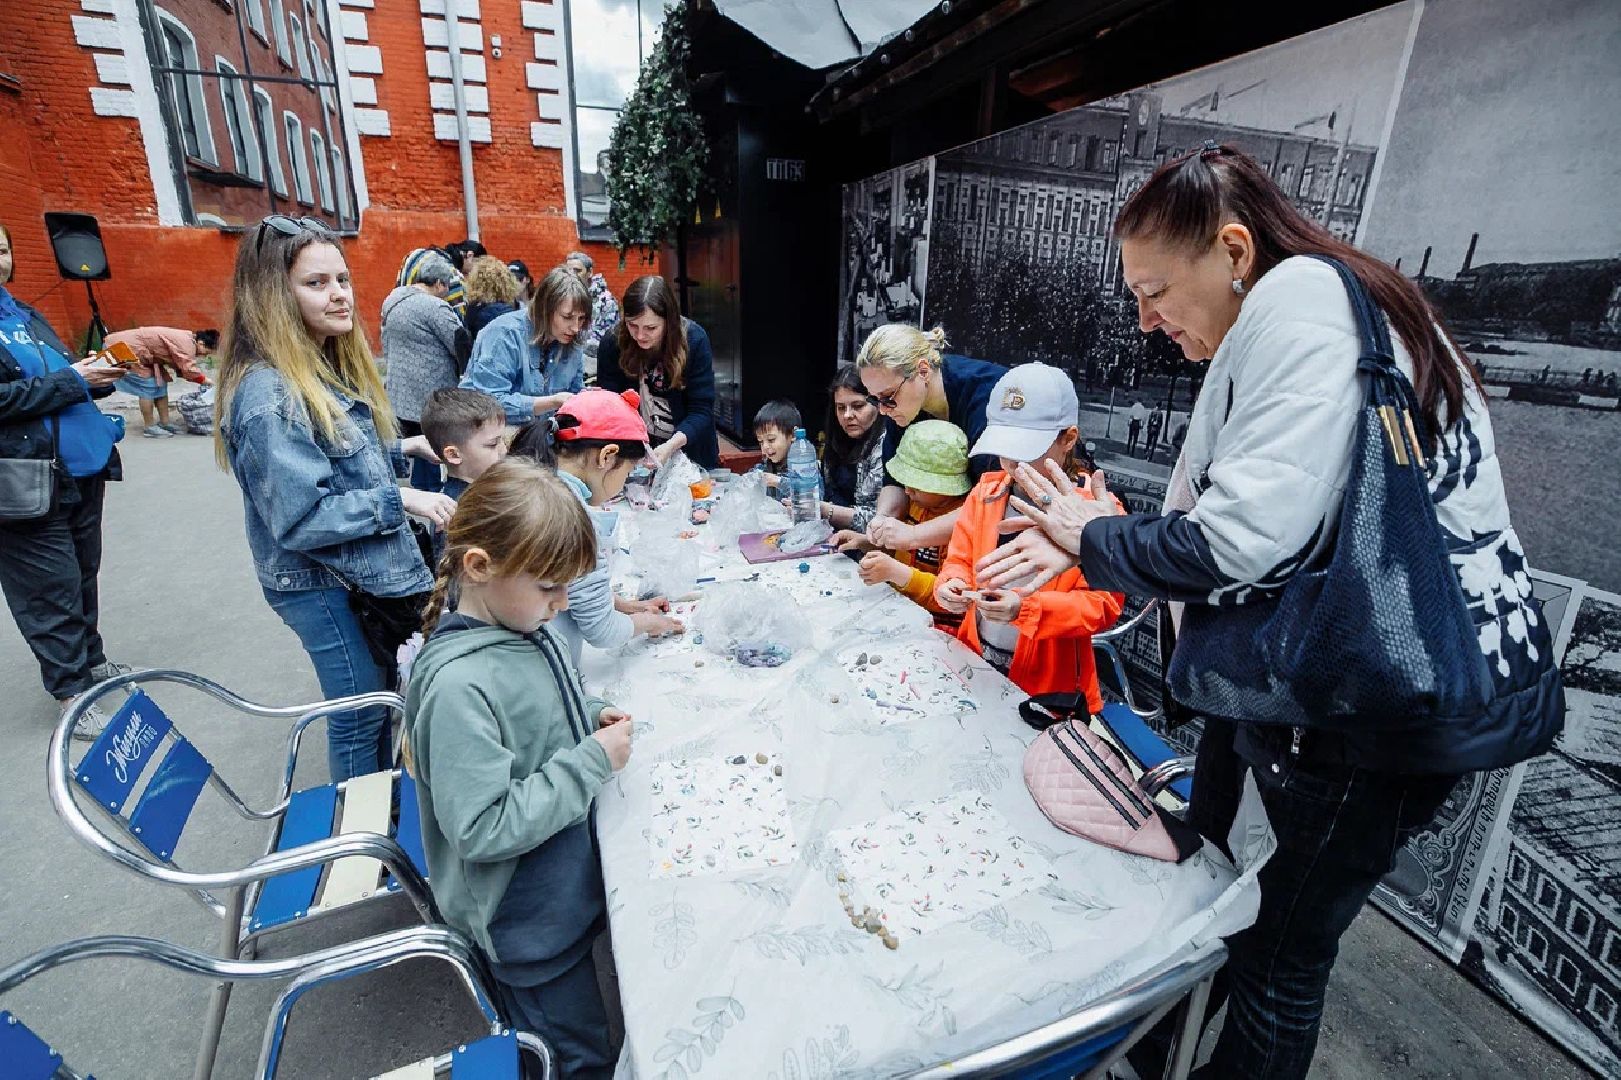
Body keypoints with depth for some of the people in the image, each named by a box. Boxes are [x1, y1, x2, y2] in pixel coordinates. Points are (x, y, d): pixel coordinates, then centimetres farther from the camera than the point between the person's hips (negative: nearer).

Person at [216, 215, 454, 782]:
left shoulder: (328, 365, 5)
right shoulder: (267, 395, -24)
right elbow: (301, 519, -25)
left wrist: (403, 447, 3)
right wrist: (401, 499, -22)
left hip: (360, 568, 9)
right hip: (321, 585, -8)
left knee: (381, 698, 21)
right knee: (361, 714, 8)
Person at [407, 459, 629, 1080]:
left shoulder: (525, 624, -7)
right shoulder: (458, 685, -32)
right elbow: (481, 830, -29)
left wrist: (593, 717, -6)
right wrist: (592, 762, -27)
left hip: (572, 874, 7)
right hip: (525, 919, -7)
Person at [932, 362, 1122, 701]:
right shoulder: (985, 493, 5)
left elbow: (1104, 604, -11)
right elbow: (959, 560, 10)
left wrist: (1026, 608, -25)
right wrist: (952, 584, -13)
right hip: (973, 664, 3)